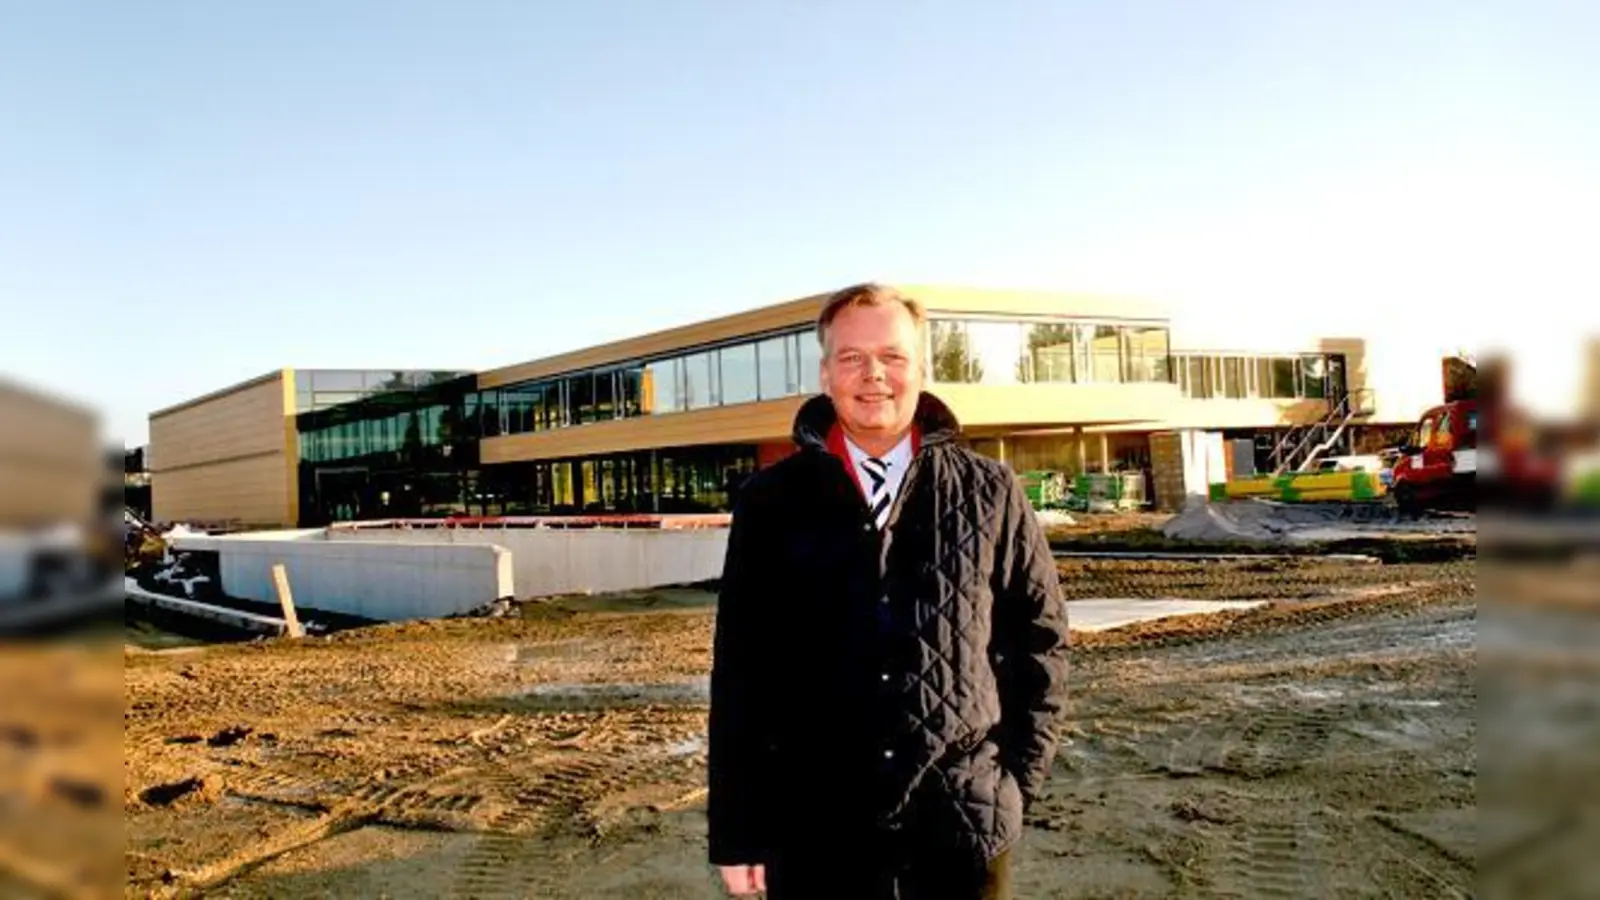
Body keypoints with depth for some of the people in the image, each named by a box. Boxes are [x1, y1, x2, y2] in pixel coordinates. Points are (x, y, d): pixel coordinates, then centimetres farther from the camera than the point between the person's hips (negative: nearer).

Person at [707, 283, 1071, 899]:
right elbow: (740, 671, 0)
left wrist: (1020, 777, 2)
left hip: (965, 820, 0)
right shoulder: (771, 502, 0)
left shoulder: (990, 494, 1)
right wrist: (735, 829, 0)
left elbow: (1039, 638, 8)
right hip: (816, 827, 0)